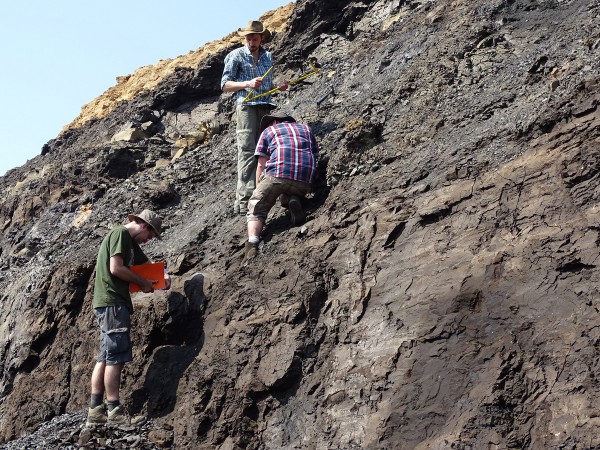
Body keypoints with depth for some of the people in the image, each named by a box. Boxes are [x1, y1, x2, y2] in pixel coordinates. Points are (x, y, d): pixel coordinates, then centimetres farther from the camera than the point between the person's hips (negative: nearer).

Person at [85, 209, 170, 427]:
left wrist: (163, 276, 10)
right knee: (115, 358, -9)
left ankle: (95, 411, 9)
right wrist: (143, 283, -7)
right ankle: (115, 413, -8)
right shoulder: (120, 233, -8)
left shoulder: (130, 242, 22)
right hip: (112, 302, -10)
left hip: (110, 304, 10)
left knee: (106, 357, 8)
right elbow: (115, 268, -18)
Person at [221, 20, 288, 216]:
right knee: (247, 152, -14)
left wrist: (279, 87, 7)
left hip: (266, 107, 6)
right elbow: (225, 85, -2)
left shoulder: (268, 56, 20)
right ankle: (243, 201, -18)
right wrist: (248, 84, -17)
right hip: (246, 106, -6)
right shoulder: (236, 56, 3)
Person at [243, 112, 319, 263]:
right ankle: (294, 201, -3)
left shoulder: (268, 131, 23)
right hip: (306, 178, 3)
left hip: (277, 173, -3)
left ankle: (252, 243, -22)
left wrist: (260, 191, 28)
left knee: (256, 209, 6)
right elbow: (315, 156, 32)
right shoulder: (306, 128, 33)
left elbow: (261, 165, 18)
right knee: (291, 194, 33)